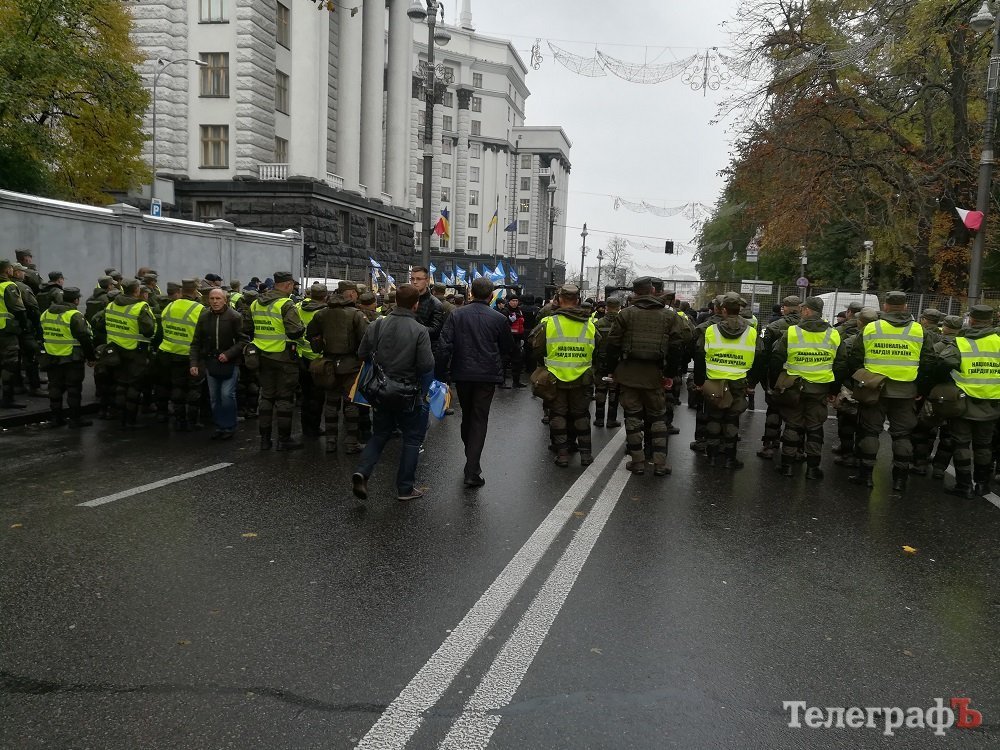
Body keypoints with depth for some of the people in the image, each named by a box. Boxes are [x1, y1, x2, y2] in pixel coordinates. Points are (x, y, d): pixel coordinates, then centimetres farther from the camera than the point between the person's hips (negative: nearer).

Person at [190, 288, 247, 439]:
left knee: (227, 394, -9)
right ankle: (219, 426, 21)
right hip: (211, 363, 4)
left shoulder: (235, 317, -9)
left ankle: (229, 427, 6)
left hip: (230, 363, -4)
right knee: (214, 397, 9)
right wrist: (194, 363, -1)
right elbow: (196, 343, 8)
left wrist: (228, 354, -18)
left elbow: (243, 340, -9)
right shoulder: (204, 318, 4)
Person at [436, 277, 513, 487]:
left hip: (462, 374, 2)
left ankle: (471, 459, 37)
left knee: (467, 415, 21)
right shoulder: (499, 319, -5)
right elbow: (508, 347, 8)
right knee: (479, 420, 1)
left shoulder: (456, 315, -3)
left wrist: (441, 372, -1)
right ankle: (472, 471, -7)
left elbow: (444, 345, -7)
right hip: (487, 375, -2)